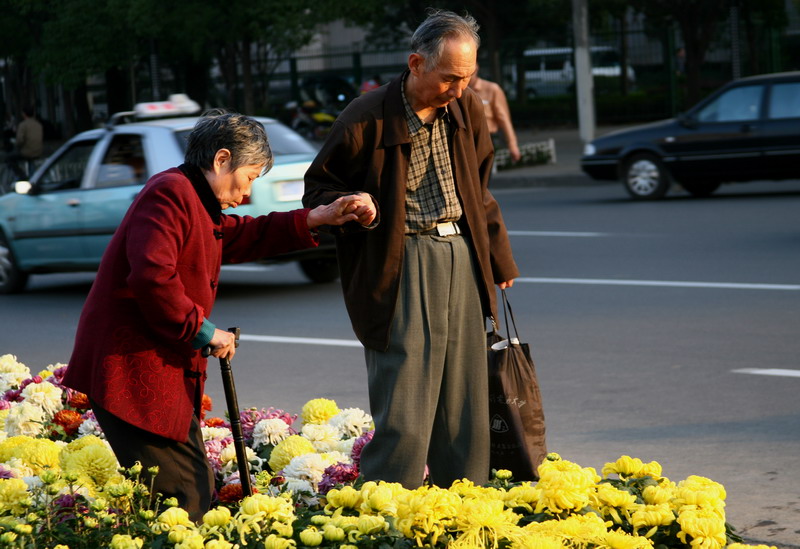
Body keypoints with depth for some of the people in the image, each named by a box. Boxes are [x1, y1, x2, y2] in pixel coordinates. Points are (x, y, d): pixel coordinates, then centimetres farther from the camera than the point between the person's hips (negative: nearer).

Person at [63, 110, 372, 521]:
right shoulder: (170, 193, -14)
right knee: (186, 495, -14)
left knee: (199, 488, 10)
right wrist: (201, 329, -17)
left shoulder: (195, 201, 21)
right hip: (132, 369, -11)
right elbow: (153, 275, -26)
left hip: (169, 371, 11)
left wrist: (315, 220, 25)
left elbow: (241, 237, 35)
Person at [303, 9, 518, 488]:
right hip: (401, 267, -6)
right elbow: (319, 187, 1)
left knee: (466, 407, 9)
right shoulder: (368, 119, -10)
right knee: (403, 414, -9)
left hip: (462, 256, 6)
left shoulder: (468, 110, 8)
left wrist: (498, 261, 24)